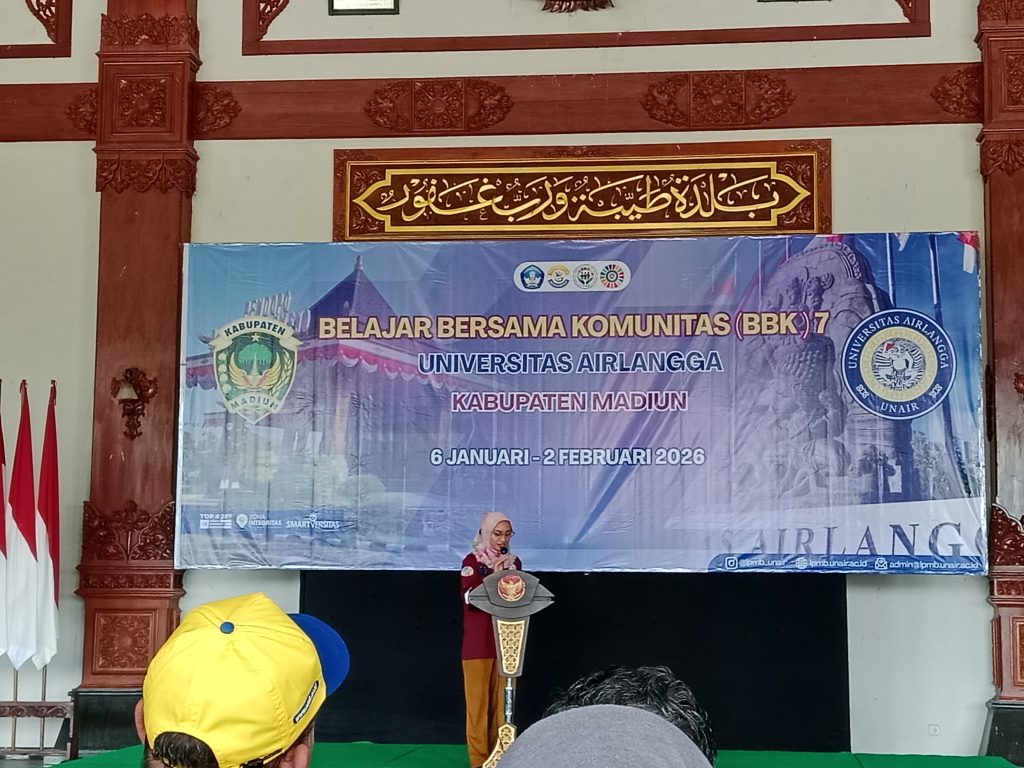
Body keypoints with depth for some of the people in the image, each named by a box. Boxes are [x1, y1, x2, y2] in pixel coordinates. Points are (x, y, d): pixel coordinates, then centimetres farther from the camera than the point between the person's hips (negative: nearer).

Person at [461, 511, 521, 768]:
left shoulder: (514, 562, 10)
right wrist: (494, 577, -23)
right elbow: (470, 598, -15)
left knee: (503, 700, 7)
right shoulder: (472, 561, -4)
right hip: (479, 642, -4)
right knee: (478, 700, -3)